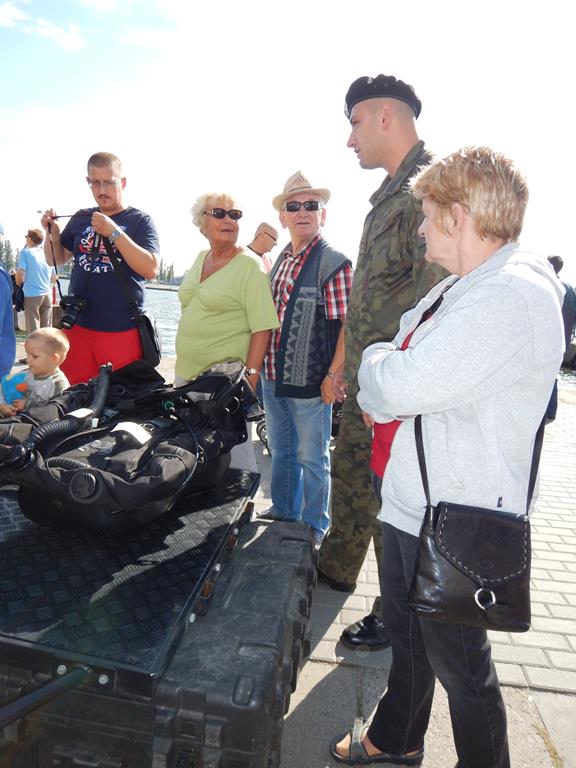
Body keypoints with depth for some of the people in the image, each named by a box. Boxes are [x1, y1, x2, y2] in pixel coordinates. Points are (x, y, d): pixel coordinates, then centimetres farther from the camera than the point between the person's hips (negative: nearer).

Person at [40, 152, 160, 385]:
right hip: (77, 327, 5)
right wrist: (52, 233, 1)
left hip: (122, 331, -4)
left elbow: (150, 269, -15)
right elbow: (56, 259, 21)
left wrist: (114, 232, -21)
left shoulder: (140, 220, -2)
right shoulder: (80, 219, 11)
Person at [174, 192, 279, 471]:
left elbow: (262, 328, -15)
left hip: (226, 377, -7)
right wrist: (181, 368, 18)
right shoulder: (200, 259, 11)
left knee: (233, 453, 0)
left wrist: (250, 377, -21)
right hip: (186, 374, 7)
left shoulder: (250, 265, -11)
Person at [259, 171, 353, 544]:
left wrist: (333, 376, -19)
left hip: (310, 384, -7)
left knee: (312, 460, 8)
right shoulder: (281, 259, 10)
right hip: (273, 377, 7)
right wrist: (261, 365, 15)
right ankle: (283, 513, 41)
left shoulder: (335, 264, -13)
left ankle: (314, 529, 26)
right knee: (281, 451, 21)